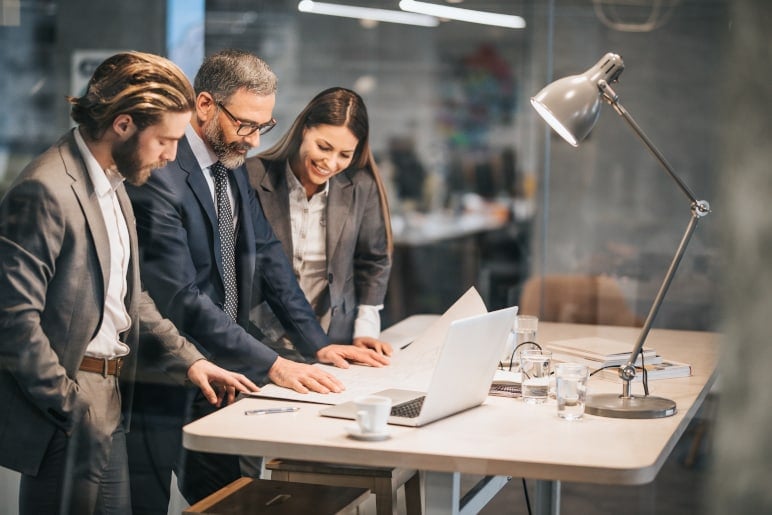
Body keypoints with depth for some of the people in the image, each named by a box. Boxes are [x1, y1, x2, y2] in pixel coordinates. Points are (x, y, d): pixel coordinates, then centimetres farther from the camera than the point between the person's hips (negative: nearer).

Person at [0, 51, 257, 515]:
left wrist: (187, 358, 9)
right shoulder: (45, 191, -19)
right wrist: (71, 407, -17)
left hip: (111, 402, 9)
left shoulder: (113, 185, 11)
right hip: (66, 421, -9)